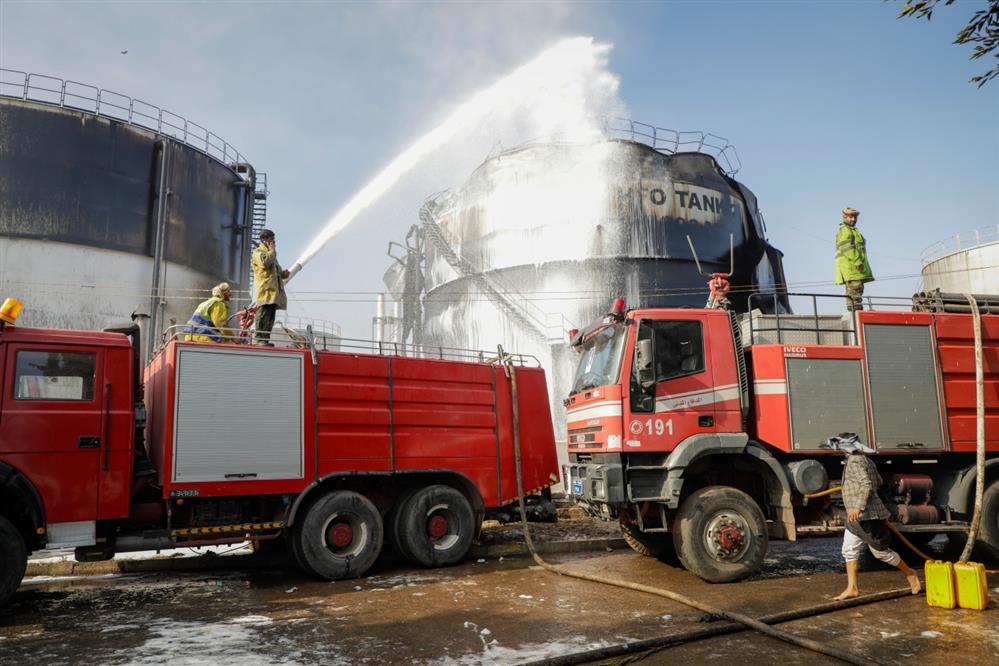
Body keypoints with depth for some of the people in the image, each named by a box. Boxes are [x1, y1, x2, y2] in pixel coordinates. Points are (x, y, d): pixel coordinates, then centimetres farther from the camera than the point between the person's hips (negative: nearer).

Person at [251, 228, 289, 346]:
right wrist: (272, 250, -7)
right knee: (263, 314, -16)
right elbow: (265, 262, -22)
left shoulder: (271, 254, 30)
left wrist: (283, 274, 15)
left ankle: (265, 339, 8)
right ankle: (259, 338, -18)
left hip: (273, 290, 9)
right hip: (265, 289, -9)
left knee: (270, 316, 6)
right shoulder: (258, 252, 1)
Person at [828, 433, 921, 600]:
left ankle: (909, 573, 24)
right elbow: (878, 481, 25)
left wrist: (858, 507, -32)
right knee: (849, 550, 7)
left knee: (881, 552, 3)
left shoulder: (855, 461, -16)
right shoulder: (866, 461, 13)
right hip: (856, 518, 10)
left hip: (866, 516, -10)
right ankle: (852, 588, 9)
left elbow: (867, 484, -27)